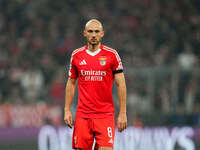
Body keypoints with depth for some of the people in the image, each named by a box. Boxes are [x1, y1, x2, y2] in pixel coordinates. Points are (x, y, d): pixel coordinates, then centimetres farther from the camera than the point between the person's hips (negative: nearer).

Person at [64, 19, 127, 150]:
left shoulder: (112, 55, 0)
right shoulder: (76, 55, 8)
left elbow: (121, 84, 1)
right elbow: (71, 83, 15)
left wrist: (122, 113, -4)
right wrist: (67, 110, 7)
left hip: (105, 114, -2)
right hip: (82, 115, 2)